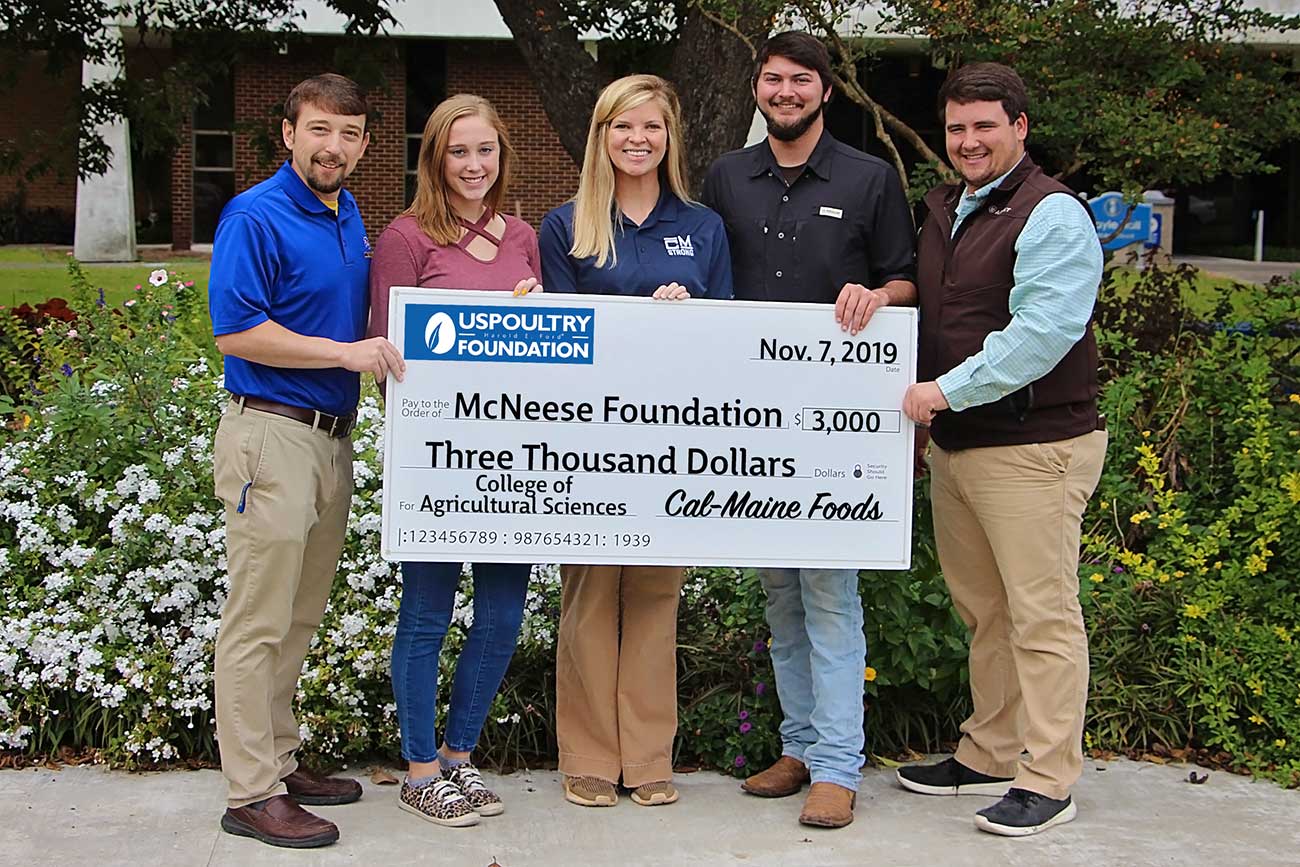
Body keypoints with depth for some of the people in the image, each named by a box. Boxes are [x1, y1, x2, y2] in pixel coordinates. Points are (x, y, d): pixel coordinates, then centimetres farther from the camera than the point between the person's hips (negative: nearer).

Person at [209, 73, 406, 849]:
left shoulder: (350, 215, 14)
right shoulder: (255, 217, -11)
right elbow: (236, 332, -17)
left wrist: (385, 346, 8)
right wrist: (346, 352, -18)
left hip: (334, 434, 8)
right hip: (272, 432, -8)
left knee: (300, 618, 15)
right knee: (259, 622, -4)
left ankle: (281, 760, 26)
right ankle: (253, 794, 1)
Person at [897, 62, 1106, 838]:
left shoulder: (1052, 215, -11)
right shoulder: (943, 209, 16)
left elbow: (1041, 332, -21)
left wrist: (948, 391, -19)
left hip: (1033, 447, -8)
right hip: (954, 444, 9)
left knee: (1042, 617, -3)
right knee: (985, 614, 16)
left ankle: (1049, 782, 4)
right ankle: (989, 758, 27)